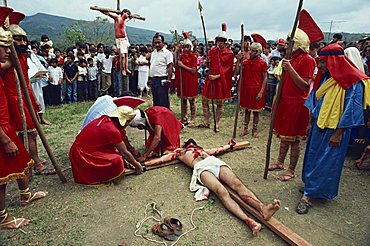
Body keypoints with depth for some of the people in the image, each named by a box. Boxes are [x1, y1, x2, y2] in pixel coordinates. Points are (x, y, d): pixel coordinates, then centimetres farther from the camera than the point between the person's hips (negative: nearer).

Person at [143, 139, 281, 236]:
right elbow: (161, 159, 31)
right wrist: (143, 164, 26)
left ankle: (263, 209, -45)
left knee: (237, 184, -25)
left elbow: (218, 149, 55)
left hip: (215, 162, 5)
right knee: (222, 191, -32)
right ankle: (249, 221, -52)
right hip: (201, 168, -5)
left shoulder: (202, 149, 44)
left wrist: (229, 145, 66)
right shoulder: (179, 152, 33)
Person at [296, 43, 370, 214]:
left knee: (325, 162, 2)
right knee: (312, 157, 16)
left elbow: (350, 111, -18)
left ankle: (308, 195, 9)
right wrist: (310, 123, 15)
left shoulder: (353, 83, -18)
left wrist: (338, 134, -17)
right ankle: (310, 184, 33)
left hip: (333, 130, -7)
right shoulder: (324, 78, 5)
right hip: (318, 127, 8)